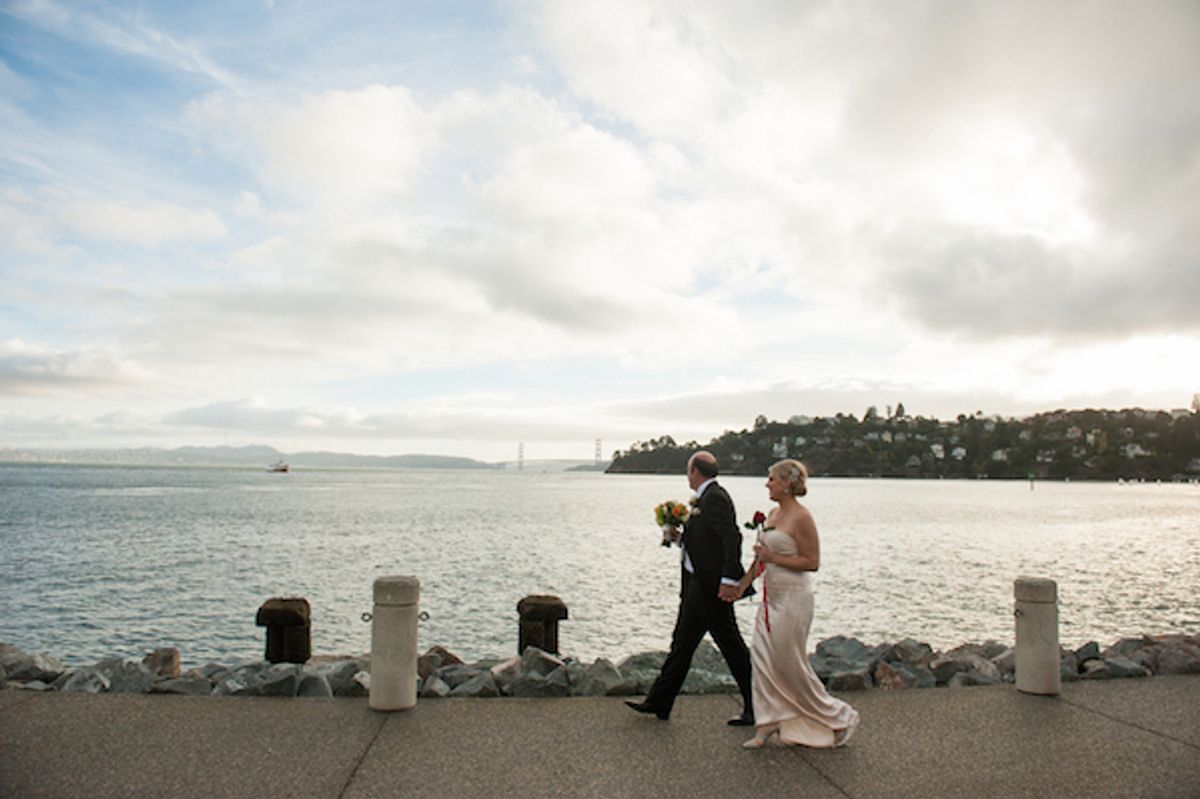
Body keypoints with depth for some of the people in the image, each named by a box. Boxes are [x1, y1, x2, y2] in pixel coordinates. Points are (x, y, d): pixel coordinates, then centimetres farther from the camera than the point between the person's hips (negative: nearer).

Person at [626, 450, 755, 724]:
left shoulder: (715, 498, -17)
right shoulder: (704, 498, 12)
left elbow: (732, 538, -25)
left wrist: (730, 580, -28)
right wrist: (681, 536, 7)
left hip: (712, 587, -10)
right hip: (696, 585, 10)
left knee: (732, 647, 2)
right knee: (681, 643, 14)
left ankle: (755, 707, 15)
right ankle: (659, 702, 23)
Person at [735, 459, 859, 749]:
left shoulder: (801, 517, -16)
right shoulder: (773, 513, 10)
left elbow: (812, 562, -17)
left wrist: (774, 558, -20)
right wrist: (745, 580, 20)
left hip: (793, 599, -8)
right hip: (771, 597, 8)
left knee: (791, 664, 0)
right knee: (762, 659, 6)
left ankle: (840, 719, 18)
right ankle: (767, 724, 15)